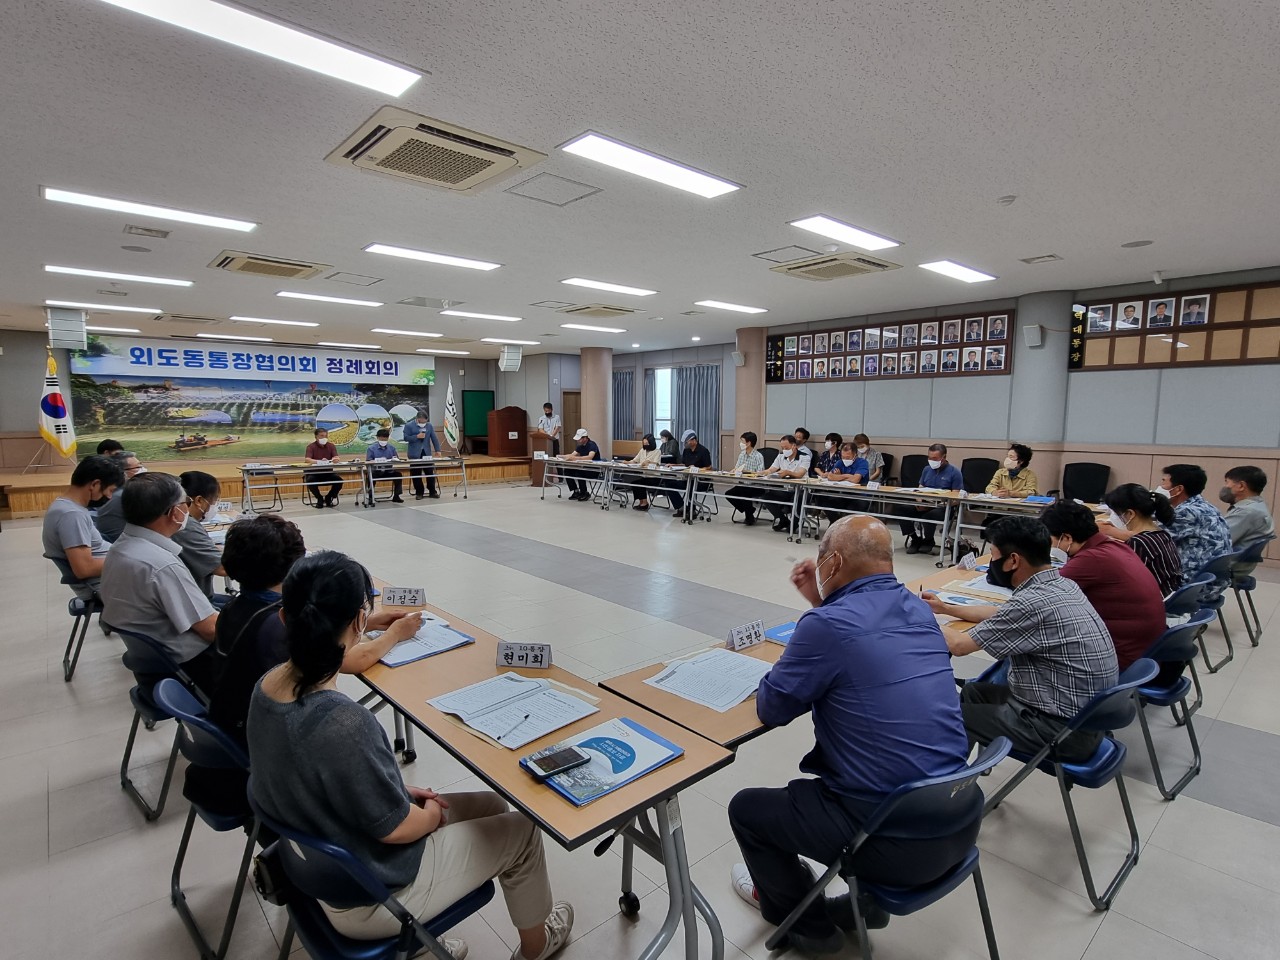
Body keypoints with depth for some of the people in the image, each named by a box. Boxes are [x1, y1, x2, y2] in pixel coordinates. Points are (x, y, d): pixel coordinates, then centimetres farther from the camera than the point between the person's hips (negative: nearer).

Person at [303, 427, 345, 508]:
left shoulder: (331, 446, 4)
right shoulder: (311, 446, -7)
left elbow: (337, 458, -9)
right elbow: (308, 460, -23)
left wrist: (335, 459, -35)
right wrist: (320, 461, -40)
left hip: (327, 472, 3)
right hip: (313, 472, -3)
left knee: (339, 480, -23)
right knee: (310, 480, -35)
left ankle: (328, 498, 5)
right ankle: (320, 499, -6)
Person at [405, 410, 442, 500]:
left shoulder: (429, 426, 9)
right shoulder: (409, 426, -1)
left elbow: (434, 438, 6)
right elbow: (406, 438, -6)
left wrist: (437, 450, -3)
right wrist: (417, 436, -17)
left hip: (427, 453, 2)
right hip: (415, 454, -2)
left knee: (430, 472, 1)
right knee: (416, 474, 1)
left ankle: (432, 492, 9)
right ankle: (419, 493, 10)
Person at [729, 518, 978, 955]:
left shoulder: (825, 624, -21)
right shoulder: (918, 610, 2)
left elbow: (770, 710, -7)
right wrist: (822, 602, 14)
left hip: (898, 841, -7)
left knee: (747, 807, 14)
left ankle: (807, 924, 33)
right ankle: (865, 899, 38)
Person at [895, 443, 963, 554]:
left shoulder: (954, 473, 0)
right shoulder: (927, 470, 17)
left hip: (943, 507, -5)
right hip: (925, 504, 5)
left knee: (931, 514, -39)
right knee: (902, 509, -20)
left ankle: (928, 540, -8)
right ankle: (914, 538, -2)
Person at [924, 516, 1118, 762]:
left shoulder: (1033, 602, -26)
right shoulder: (1061, 585, 3)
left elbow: (958, 645, -19)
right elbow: (1001, 615, 21)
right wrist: (946, 608, 24)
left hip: (1062, 730, -9)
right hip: (1083, 716, 9)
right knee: (973, 691, 20)